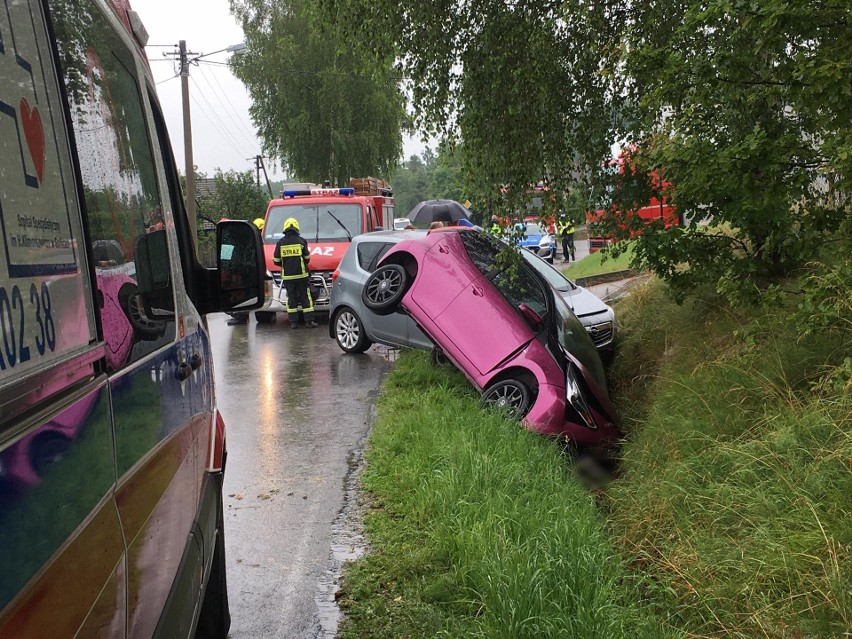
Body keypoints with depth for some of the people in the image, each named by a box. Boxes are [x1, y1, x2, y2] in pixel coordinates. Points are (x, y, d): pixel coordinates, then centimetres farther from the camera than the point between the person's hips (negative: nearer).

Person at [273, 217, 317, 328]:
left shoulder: (280, 243, 1)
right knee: (306, 298, 4)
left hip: (287, 276, 2)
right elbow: (307, 258, 3)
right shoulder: (301, 241, -3)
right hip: (302, 274, -2)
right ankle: (309, 321, 3)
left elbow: (276, 261, 4)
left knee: (291, 298, 8)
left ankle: (293, 322, 7)